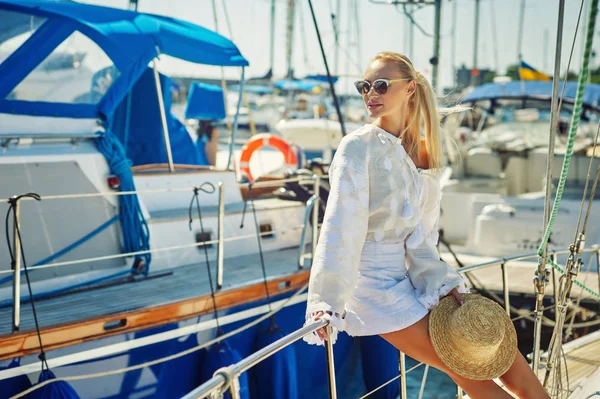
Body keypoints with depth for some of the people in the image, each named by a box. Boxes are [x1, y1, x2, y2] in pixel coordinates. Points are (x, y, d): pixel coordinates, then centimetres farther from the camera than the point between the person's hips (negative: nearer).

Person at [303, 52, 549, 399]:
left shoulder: (422, 152, 6)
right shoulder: (360, 146, -13)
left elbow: (421, 232, 2)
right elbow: (341, 225, -22)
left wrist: (443, 284, -11)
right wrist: (327, 302, -29)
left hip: (408, 278, 6)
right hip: (372, 282, -6)